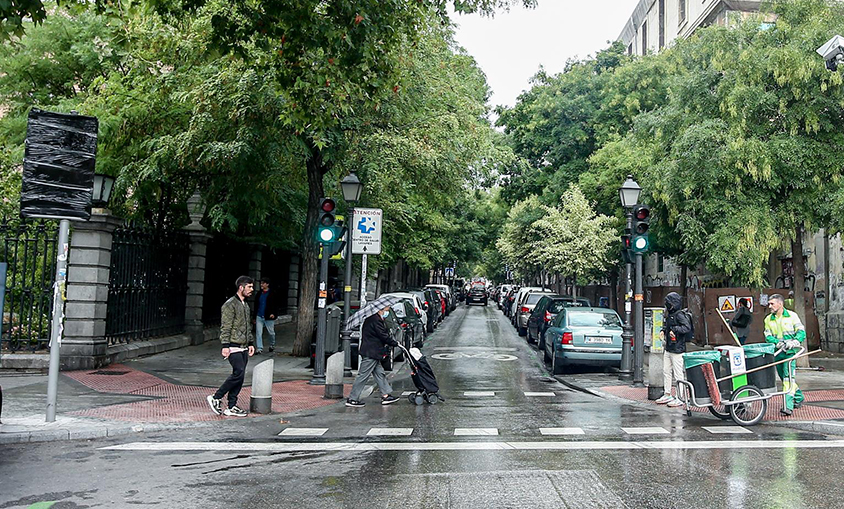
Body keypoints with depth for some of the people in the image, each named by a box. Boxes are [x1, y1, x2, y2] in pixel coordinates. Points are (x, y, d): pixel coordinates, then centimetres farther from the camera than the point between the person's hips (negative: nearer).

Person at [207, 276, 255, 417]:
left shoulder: (246, 305, 18)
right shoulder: (230, 304, -9)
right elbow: (225, 327, -14)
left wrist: (250, 343, 18)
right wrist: (225, 346, -19)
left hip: (243, 348, 9)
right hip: (233, 347, -9)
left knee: (239, 376, 6)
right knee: (238, 373, -14)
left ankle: (231, 407, 10)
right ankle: (216, 398, -1)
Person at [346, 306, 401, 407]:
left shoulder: (371, 319, 15)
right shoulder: (376, 320, -17)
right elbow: (384, 336, -17)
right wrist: (395, 344, -5)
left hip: (372, 353, 11)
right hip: (371, 353, -11)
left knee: (379, 373, 13)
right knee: (363, 376, -5)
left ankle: (385, 396, 19)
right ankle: (352, 399, 1)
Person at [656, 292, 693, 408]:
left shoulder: (680, 314, -14)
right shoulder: (669, 315, 14)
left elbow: (687, 327, -26)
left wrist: (675, 330, -26)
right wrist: (663, 331, 10)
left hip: (677, 349, -10)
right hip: (668, 349, 10)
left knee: (678, 374, -4)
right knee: (666, 371, 15)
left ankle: (680, 398, 3)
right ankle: (667, 395, 25)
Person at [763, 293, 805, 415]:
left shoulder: (792, 316, 0)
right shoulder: (768, 319, 9)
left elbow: (801, 332, -5)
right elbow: (768, 336, 3)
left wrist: (794, 342, -23)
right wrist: (778, 343, -17)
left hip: (790, 352, -5)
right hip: (777, 352, 5)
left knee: (788, 377, -15)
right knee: (784, 378, 14)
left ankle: (788, 406, -19)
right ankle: (798, 397, 35)